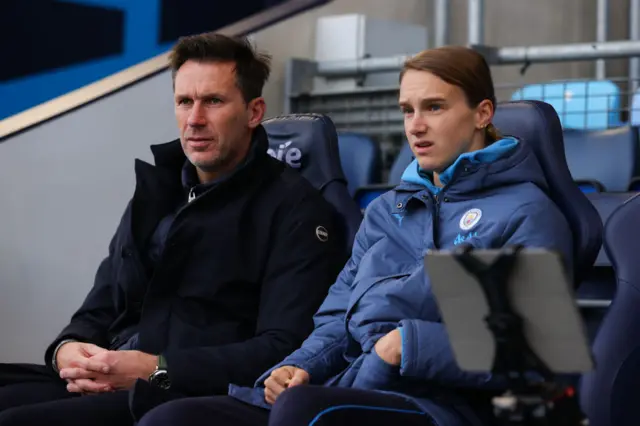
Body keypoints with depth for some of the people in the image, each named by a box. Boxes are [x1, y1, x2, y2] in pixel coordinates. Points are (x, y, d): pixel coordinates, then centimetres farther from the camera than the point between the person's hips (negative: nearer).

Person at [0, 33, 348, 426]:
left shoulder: (294, 209, -1)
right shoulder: (157, 191, 21)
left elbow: (284, 349, -12)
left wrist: (159, 369, -19)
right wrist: (68, 347, -1)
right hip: (104, 386, 7)